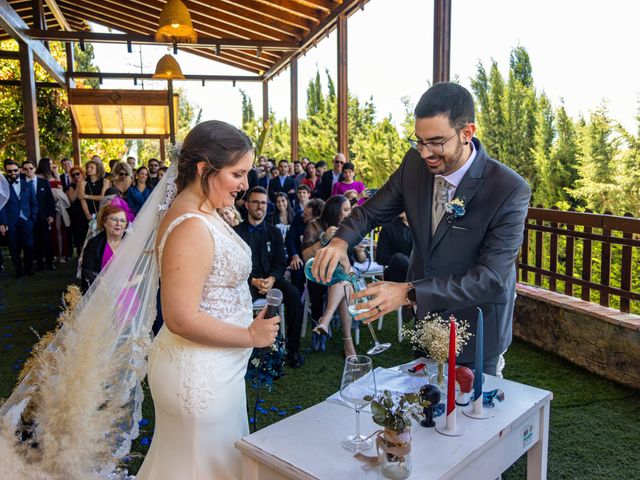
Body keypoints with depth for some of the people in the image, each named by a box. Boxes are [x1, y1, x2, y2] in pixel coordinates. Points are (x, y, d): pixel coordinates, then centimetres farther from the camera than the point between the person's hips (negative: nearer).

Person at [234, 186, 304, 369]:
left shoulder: (274, 232, 15)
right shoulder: (237, 232, 6)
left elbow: (281, 262, 8)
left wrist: (271, 279, -13)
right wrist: (253, 281, -17)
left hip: (271, 279, 3)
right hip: (247, 280, -2)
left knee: (294, 294, -26)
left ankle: (293, 348, -15)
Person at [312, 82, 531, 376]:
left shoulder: (510, 191, -27)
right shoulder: (415, 163, -12)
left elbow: (491, 278, -29)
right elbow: (373, 210, -1)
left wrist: (409, 293, -37)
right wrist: (341, 240, -23)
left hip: (473, 327, -5)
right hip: (424, 318, 5)